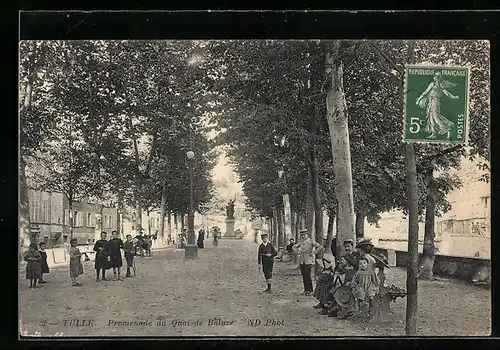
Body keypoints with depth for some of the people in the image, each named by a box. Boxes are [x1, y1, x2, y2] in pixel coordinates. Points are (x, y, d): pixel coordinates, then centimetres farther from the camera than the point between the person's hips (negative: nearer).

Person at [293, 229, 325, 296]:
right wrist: (298, 252, 12)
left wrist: (313, 252, -9)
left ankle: (310, 290, -4)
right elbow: (294, 247, 29)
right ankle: (305, 290, 14)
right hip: (301, 261, 5)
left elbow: (321, 247, -8)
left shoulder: (311, 241, -4)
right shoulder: (301, 242, 11)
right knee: (303, 276, 6)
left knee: (307, 276, -10)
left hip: (308, 261, -5)